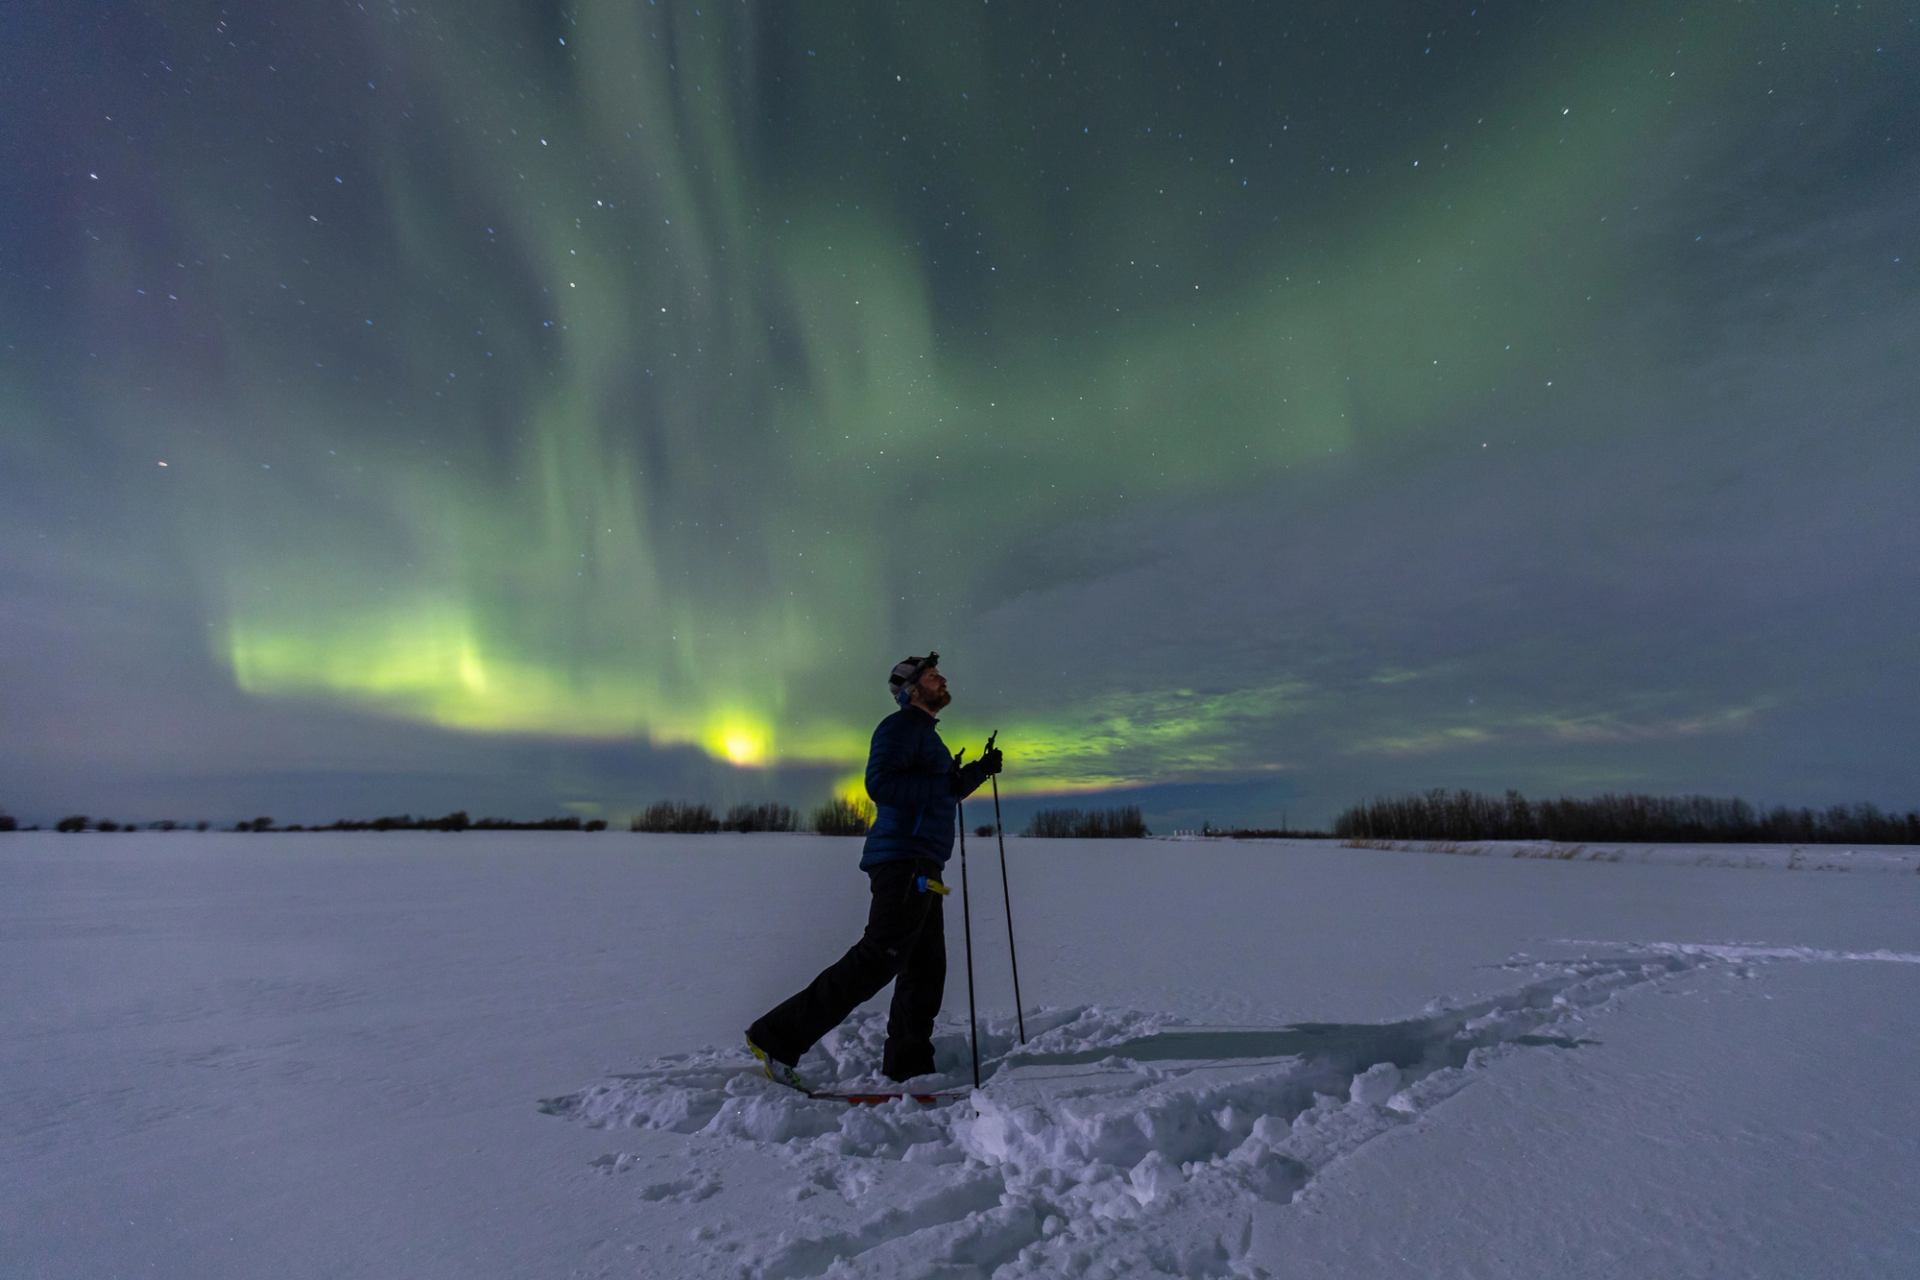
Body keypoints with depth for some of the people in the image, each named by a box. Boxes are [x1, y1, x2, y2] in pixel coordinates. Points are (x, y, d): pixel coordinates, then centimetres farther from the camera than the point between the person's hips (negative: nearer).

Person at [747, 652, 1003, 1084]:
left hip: (920, 869, 10)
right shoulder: (900, 726, -7)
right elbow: (881, 784, -22)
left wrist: (978, 770, 21)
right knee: (877, 959, -14)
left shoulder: (925, 735, 25)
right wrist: (947, 783, -21)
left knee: (926, 967, 11)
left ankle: (908, 1065, 18)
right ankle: (778, 1036, -9)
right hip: (904, 860, -10)